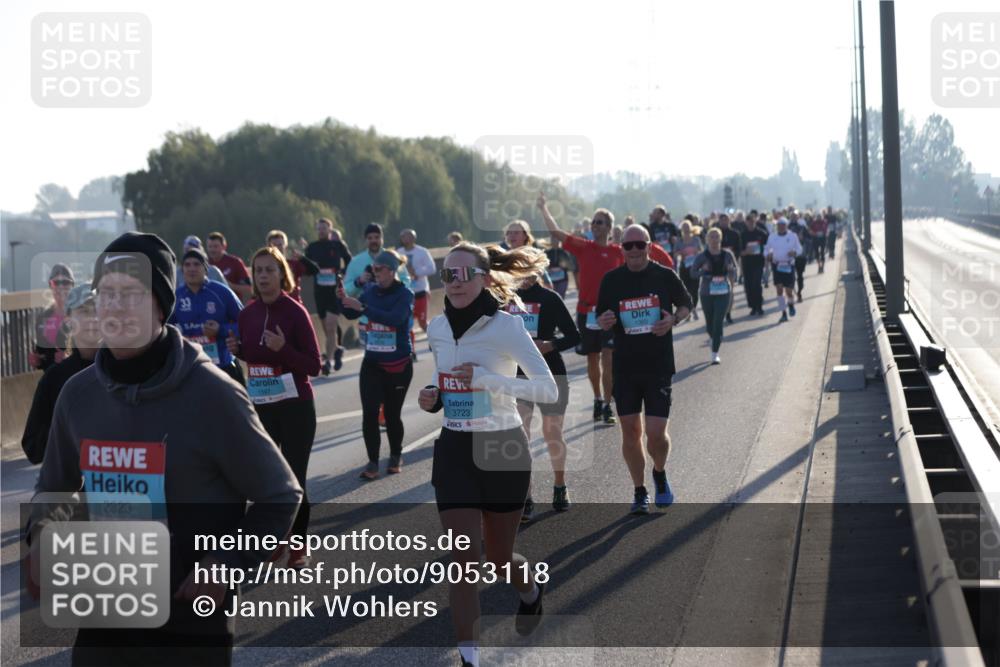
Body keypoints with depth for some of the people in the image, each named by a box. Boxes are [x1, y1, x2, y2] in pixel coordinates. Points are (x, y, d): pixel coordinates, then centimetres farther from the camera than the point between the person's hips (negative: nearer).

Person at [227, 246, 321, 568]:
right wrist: (236, 349, -1)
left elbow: (314, 366, -12)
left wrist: (283, 349, -25)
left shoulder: (295, 312, -11)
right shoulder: (248, 313, 4)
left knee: (293, 480, -2)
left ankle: (299, 547, 11)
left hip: (294, 408, -5)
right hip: (260, 406, 5)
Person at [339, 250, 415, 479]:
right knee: (369, 413, -7)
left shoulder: (404, 294, -11)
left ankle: (396, 456, 28)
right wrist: (343, 299, -18)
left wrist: (362, 307, -33)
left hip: (398, 365, -3)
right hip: (372, 363, 3)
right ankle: (372, 462, -1)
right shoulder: (371, 291, 2)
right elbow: (351, 314, 2)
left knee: (392, 414, 5)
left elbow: (395, 318, -28)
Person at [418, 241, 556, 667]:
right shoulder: (437, 328, 4)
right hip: (454, 450, 4)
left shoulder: (506, 326, -14)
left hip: (502, 448, -3)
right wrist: (432, 397, 0)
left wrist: (490, 379, -28)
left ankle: (531, 588, 46)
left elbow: (549, 390, -19)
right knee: (464, 555, -8)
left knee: (498, 558, 10)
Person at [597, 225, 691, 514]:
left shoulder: (665, 276, -3)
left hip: (659, 366, -2)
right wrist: (603, 322, -13)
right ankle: (640, 492, 21)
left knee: (656, 433, -7)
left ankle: (660, 474, 25)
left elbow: (686, 303, 11)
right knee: (630, 431, 5)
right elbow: (600, 317, 11)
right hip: (624, 367, 2)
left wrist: (673, 319, -10)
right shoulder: (612, 280, 1)